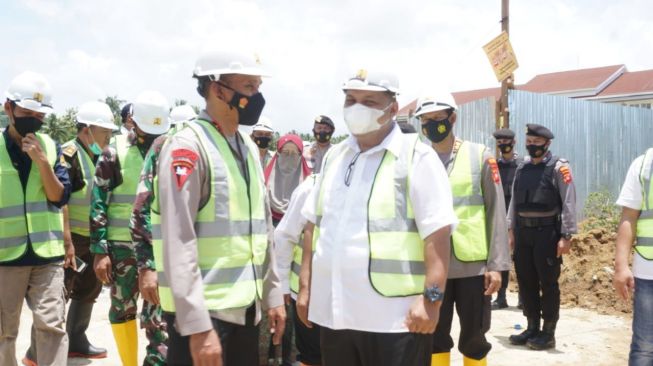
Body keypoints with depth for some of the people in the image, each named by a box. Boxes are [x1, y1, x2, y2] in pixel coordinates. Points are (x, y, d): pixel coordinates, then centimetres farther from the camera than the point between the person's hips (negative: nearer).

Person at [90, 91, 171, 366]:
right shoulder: (114, 153, -5)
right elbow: (98, 203, -6)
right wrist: (99, 251, -10)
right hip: (122, 244, -2)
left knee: (158, 310, 1)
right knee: (123, 307, 9)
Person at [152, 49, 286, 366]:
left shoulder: (248, 147, 10)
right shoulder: (188, 146, -14)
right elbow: (179, 243, -19)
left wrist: (272, 294, 15)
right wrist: (198, 326, -21)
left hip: (246, 307, 8)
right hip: (203, 312, -7)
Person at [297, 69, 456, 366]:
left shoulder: (416, 156, -6)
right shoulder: (334, 156, 12)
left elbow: (437, 234, -12)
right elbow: (314, 225, 15)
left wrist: (431, 298, -18)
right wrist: (306, 285, 11)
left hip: (394, 317, -6)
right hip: (334, 312, 6)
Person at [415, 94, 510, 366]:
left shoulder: (480, 155, -1)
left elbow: (496, 213, -2)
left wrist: (497, 264, -7)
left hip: (473, 265, -1)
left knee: (473, 339, 10)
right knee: (434, 338, 12)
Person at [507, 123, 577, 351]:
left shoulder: (558, 167, -6)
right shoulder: (522, 168, 12)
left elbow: (569, 203, -10)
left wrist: (566, 236, -15)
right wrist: (511, 231, 13)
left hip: (547, 231, -6)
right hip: (523, 232, 6)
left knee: (548, 283, 2)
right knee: (525, 281, 11)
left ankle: (548, 333, 12)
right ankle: (532, 328, 24)